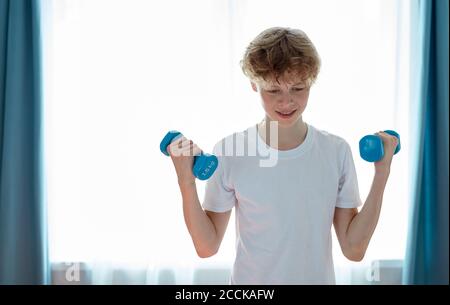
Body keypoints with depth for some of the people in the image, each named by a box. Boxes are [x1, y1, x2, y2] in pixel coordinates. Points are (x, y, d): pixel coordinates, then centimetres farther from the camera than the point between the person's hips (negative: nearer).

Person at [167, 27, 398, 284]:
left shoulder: (337, 151, -10)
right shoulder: (228, 153, -15)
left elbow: (353, 249, -8)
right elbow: (207, 247, -10)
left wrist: (381, 176, -14)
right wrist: (187, 183, -22)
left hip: (319, 277, 2)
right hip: (250, 280, -1)